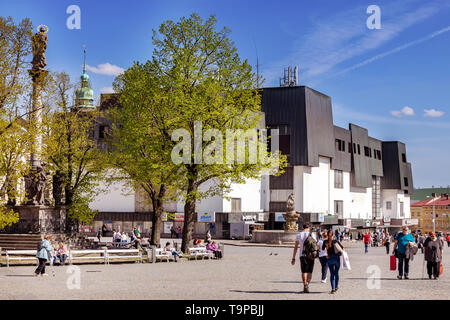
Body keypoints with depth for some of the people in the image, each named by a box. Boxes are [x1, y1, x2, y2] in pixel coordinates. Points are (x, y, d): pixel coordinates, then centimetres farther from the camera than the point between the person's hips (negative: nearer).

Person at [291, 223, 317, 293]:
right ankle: (307, 284, -21)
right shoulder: (311, 234, -2)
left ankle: (305, 285, 16)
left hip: (302, 255, 2)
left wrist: (293, 258, 7)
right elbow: (315, 245, -5)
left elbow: (295, 247, 4)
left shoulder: (298, 235, 4)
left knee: (304, 271, 14)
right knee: (309, 271, 0)